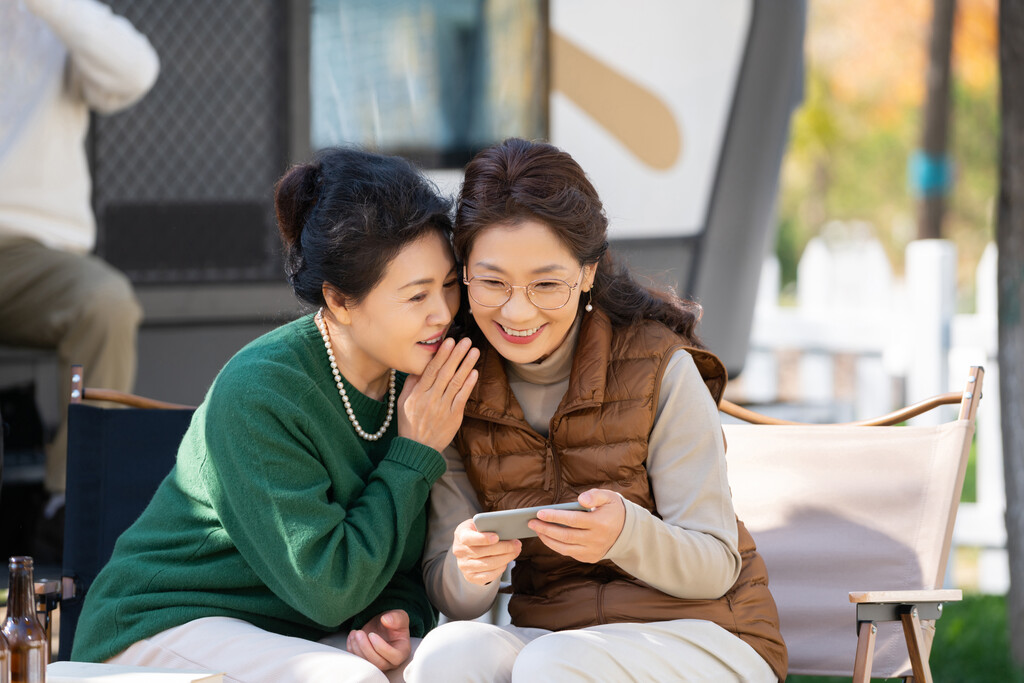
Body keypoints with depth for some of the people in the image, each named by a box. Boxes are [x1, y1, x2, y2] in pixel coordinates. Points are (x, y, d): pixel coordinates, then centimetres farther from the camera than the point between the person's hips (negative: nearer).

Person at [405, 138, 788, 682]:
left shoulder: (660, 368, -10)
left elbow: (715, 568, -10)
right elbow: (451, 597, -3)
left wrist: (625, 534, -31)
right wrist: (470, 571, -27)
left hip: (700, 635, -3)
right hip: (549, 633, 3)